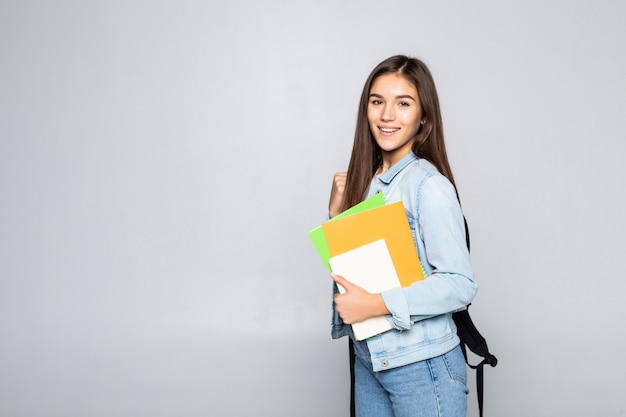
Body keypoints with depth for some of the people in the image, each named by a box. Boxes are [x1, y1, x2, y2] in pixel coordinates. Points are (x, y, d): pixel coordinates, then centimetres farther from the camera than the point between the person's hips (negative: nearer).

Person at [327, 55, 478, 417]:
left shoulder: (429, 186, -17)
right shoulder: (366, 181, 5)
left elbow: (461, 284, -20)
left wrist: (377, 304, -25)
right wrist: (337, 211, -2)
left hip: (421, 365, -7)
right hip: (368, 359, 7)